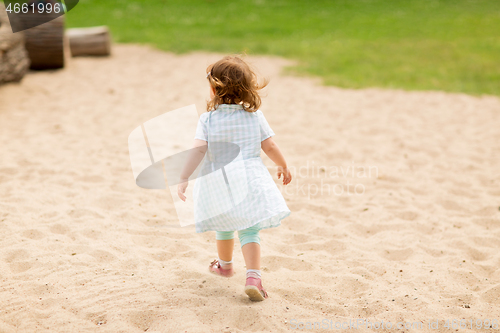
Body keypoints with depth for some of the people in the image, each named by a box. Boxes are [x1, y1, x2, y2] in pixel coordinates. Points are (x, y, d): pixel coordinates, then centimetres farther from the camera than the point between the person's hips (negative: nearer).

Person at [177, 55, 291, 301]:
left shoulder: (208, 119, -6)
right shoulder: (255, 115, -1)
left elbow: (198, 150, -17)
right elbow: (270, 147, 2)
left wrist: (184, 178, -18)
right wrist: (283, 166, 19)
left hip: (218, 182, 0)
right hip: (250, 181, 0)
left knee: (225, 225, 22)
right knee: (249, 230, 2)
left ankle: (225, 264, 44)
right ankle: (253, 276, -15)